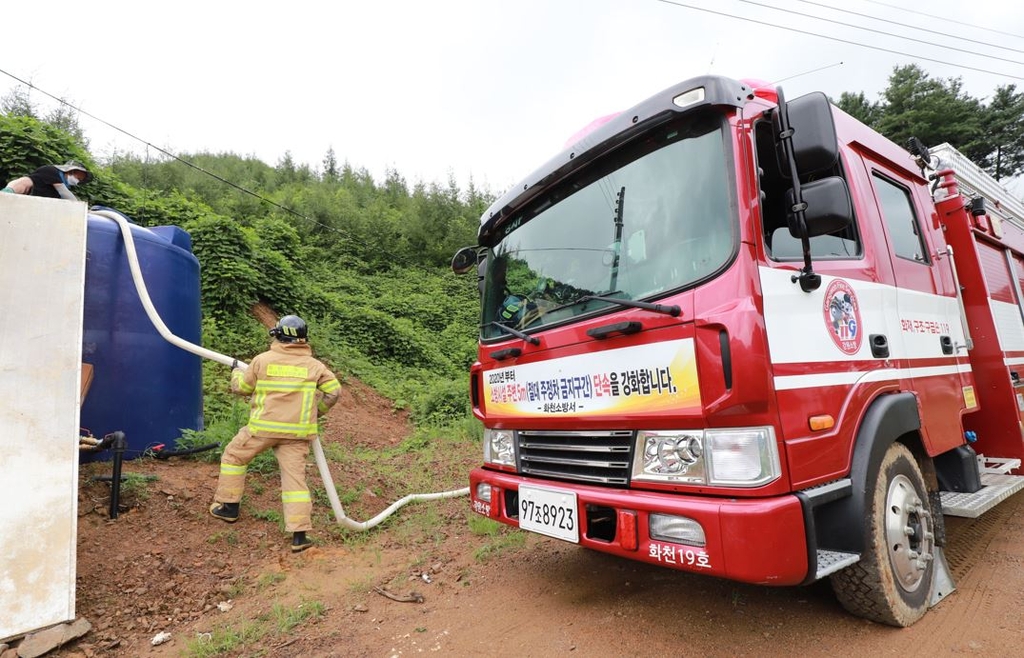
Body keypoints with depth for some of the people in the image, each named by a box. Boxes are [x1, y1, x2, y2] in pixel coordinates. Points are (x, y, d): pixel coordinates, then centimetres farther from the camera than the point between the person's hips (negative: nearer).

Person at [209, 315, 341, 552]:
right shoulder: (314, 365, 2)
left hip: (263, 427, -1)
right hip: (296, 432, 2)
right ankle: (300, 535, 1)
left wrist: (236, 372, 32)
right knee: (295, 477, 3)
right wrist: (318, 411, 16)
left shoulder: (263, 359, -1)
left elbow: (241, 387, 10)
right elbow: (333, 390, 0)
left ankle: (228, 507, 35)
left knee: (234, 456, 25)